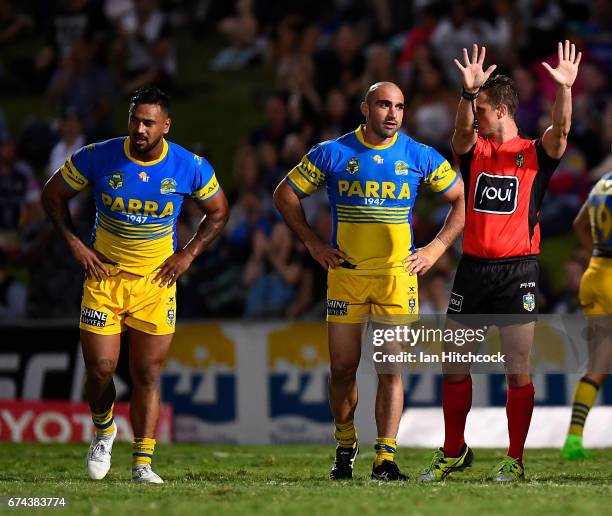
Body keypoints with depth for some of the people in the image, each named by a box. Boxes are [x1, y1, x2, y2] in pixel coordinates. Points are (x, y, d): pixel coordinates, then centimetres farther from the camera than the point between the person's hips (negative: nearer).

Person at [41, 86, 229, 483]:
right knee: (100, 370, -3)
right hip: (104, 275, 0)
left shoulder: (191, 168, -8)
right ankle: (103, 431, 29)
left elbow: (218, 212, 9)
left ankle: (142, 463, 4)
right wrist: (75, 244, -4)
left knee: (147, 375, -1)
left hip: (157, 280, 0)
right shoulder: (97, 158, -11)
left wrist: (188, 254, -1)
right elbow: (54, 195, 4)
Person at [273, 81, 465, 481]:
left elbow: (461, 199, 10)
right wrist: (314, 244, 4)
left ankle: (385, 458, -7)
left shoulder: (420, 157, 2)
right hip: (345, 274, 1)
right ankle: (345, 447, 22)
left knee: (390, 370, -7)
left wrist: (436, 249, 2)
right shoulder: (332, 154, 1)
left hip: (398, 274, 0)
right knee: (343, 369, 2)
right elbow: (286, 194, 10)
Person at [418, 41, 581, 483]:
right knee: (455, 363, 7)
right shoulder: (474, 150, 8)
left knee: (518, 368, -2)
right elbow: (462, 129, -13)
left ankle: (515, 461, 6)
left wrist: (565, 89, -34)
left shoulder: (536, 154, 1)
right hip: (472, 268, 4)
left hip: (518, 271, -3)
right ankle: (454, 452, 20)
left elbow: (561, 130, -18)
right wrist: (469, 92, -31)